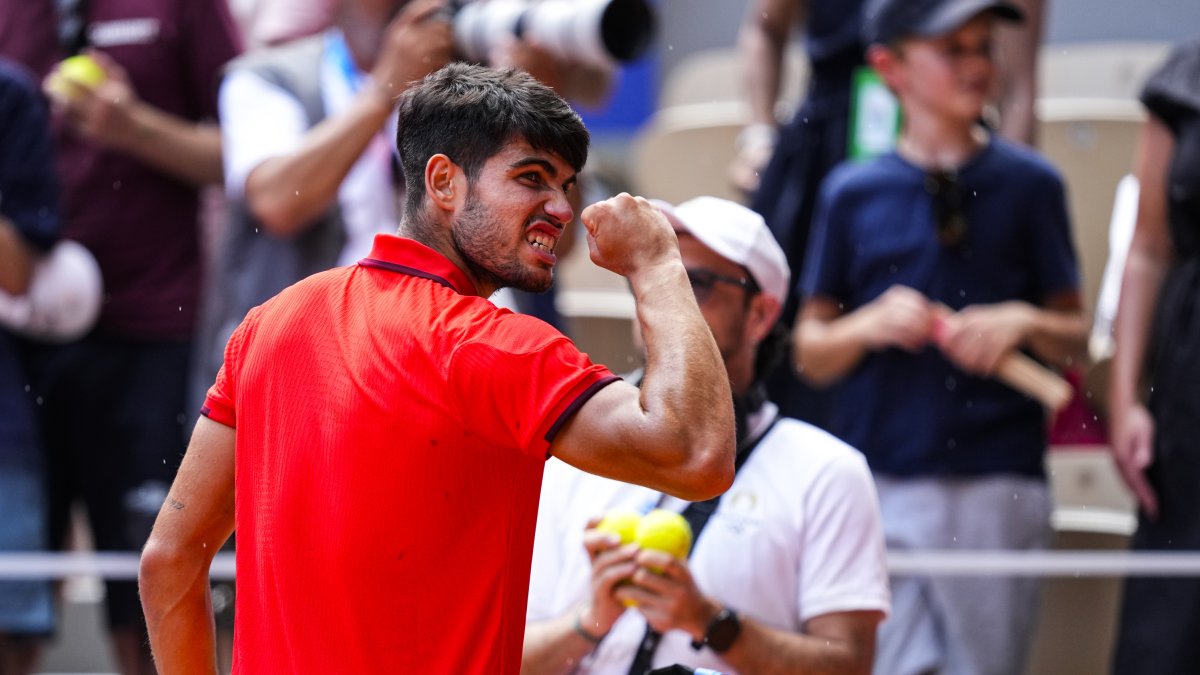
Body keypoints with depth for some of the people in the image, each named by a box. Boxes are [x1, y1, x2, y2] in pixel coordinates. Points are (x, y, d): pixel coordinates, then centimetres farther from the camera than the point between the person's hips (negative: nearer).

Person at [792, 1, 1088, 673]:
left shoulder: (1030, 183, 7)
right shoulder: (854, 191, 7)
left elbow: (1076, 339, 10)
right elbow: (811, 353, 9)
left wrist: (1024, 323, -10)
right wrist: (870, 325, -10)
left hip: (998, 488, 0)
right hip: (877, 484, 0)